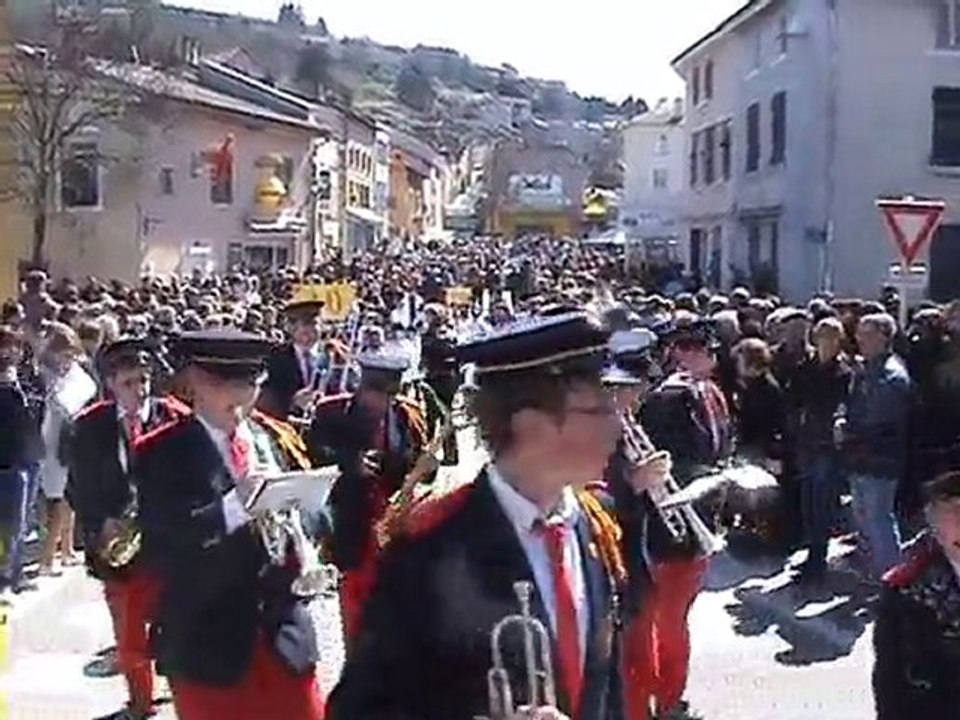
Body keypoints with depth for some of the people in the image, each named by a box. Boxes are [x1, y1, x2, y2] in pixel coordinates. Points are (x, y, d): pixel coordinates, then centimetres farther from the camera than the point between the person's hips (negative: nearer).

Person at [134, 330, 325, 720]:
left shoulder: (279, 439, 6)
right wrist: (238, 499, -24)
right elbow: (163, 549, -18)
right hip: (207, 644, -4)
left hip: (284, 636, 4)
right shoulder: (160, 454, -9)